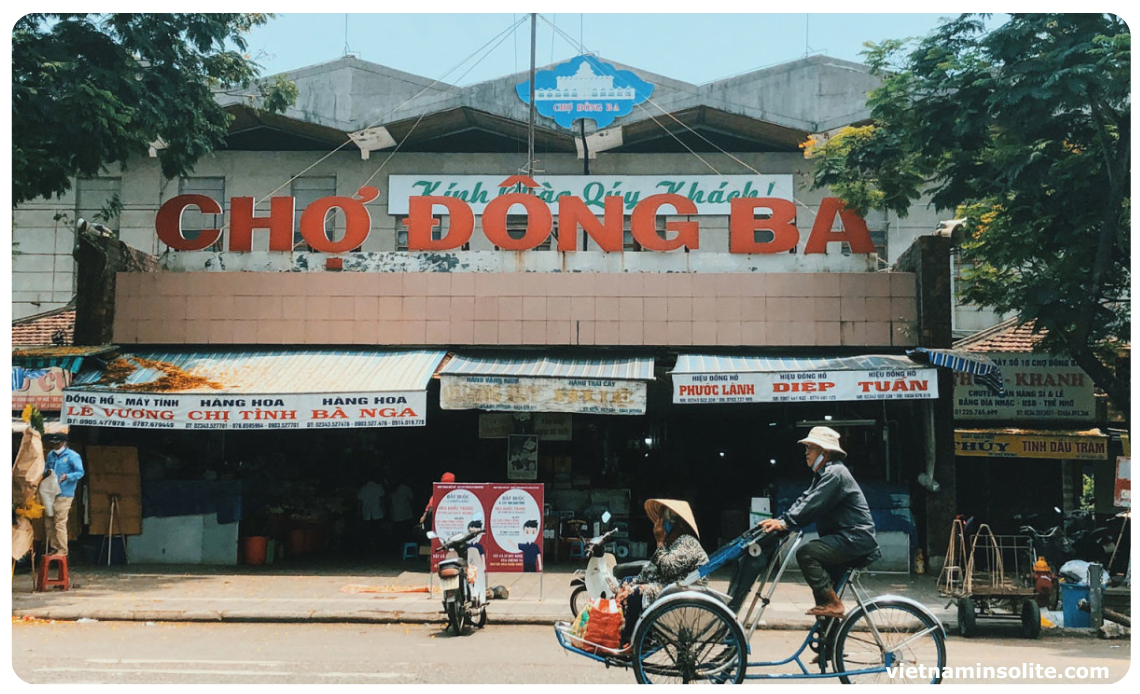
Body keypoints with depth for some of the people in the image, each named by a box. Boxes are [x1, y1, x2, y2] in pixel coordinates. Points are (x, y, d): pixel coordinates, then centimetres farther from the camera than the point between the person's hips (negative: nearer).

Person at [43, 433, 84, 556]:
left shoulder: (73, 456, -5)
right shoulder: (51, 455, 15)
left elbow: (80, 472, -9)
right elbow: (45, 468, 24)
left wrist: (67, 476, -26)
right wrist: (47, 472, -1)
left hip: (64, 494, -7)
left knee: (60, 523, -9)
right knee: (50, 522, 7)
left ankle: (62, 550, -4)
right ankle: (54, 547, 16)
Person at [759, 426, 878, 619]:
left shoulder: (835, 473, -14)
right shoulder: (823, 474, 19)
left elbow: (813, 504, -24)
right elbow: (804, 500, 9)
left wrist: (785, 523, -27)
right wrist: (780, 521, -4)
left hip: (855, 538, -11)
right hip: (846, 538, 11)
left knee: (806, 553, -23)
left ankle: (833, 604, -16)